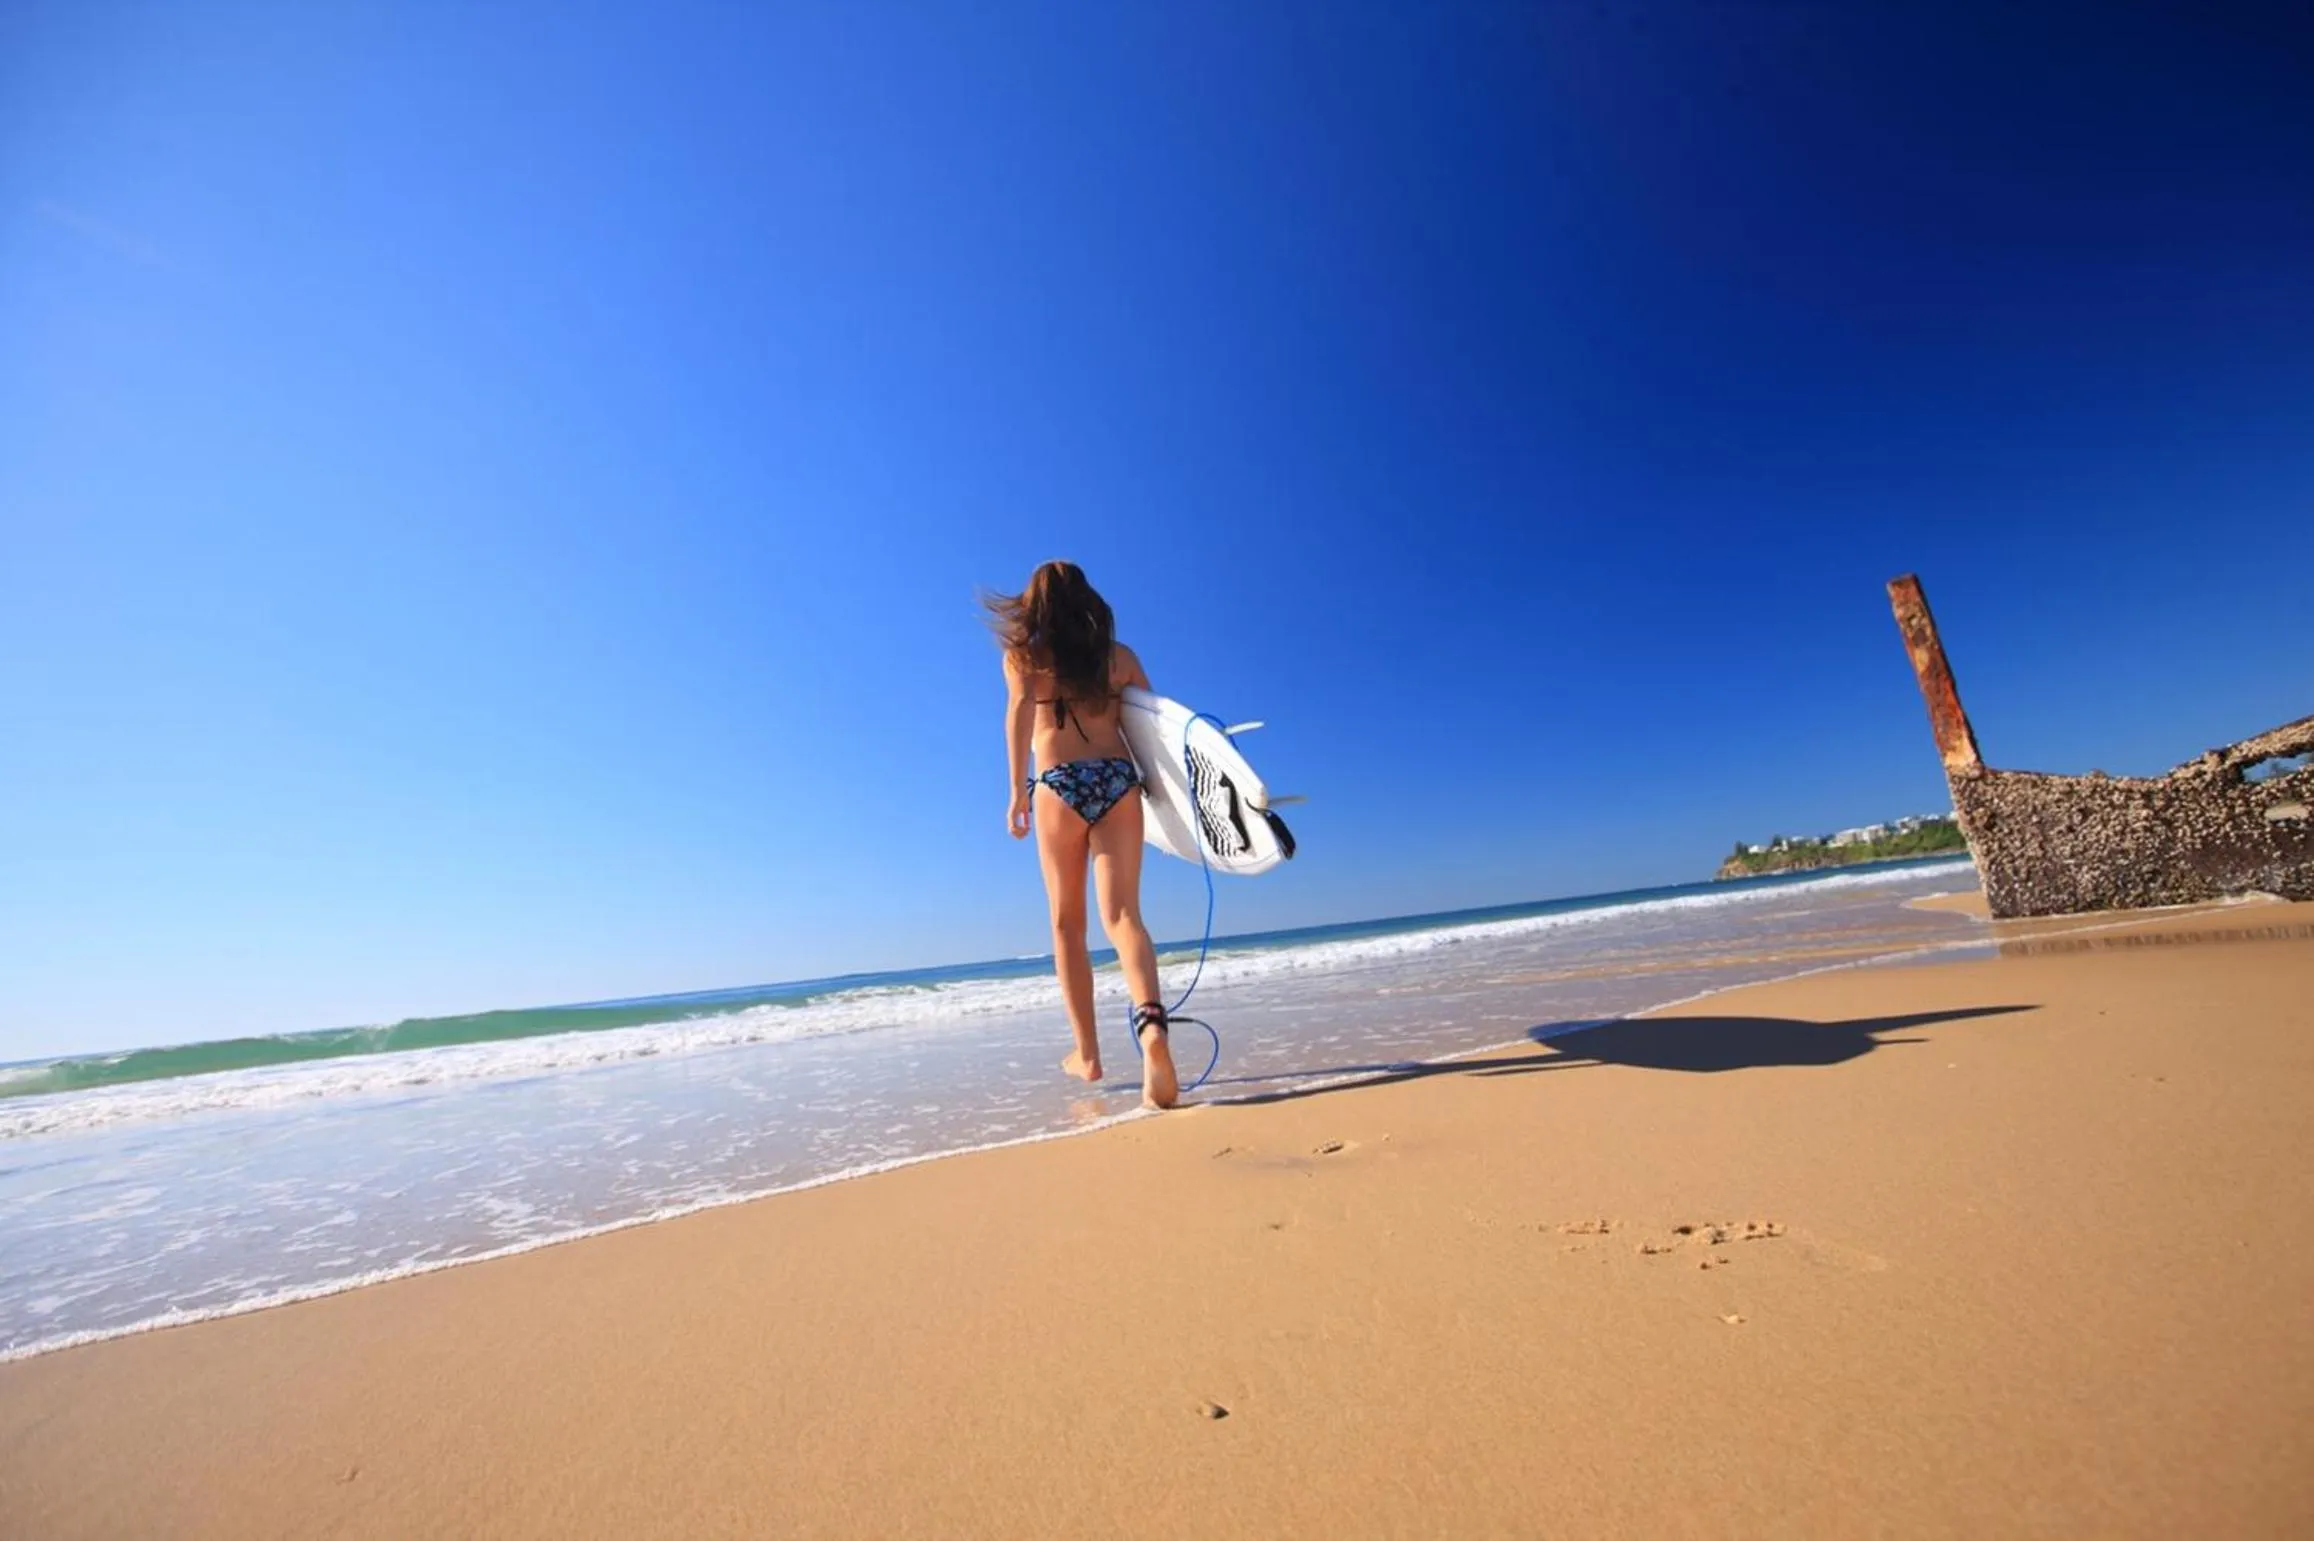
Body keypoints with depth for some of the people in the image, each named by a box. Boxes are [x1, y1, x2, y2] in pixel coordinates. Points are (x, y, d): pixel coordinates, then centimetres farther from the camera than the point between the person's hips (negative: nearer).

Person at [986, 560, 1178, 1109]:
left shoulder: (1022, 655, 11)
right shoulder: (1120, 655, 17)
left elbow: (1020, 709, -7)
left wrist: (1018, 791, -10)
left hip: (1059, 785, -1)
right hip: (1119, 780, 1)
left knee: (1067, 923, 11)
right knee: (1122, 916, -5)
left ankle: (1087, 1053, 15)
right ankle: (1151, 1022, -30)